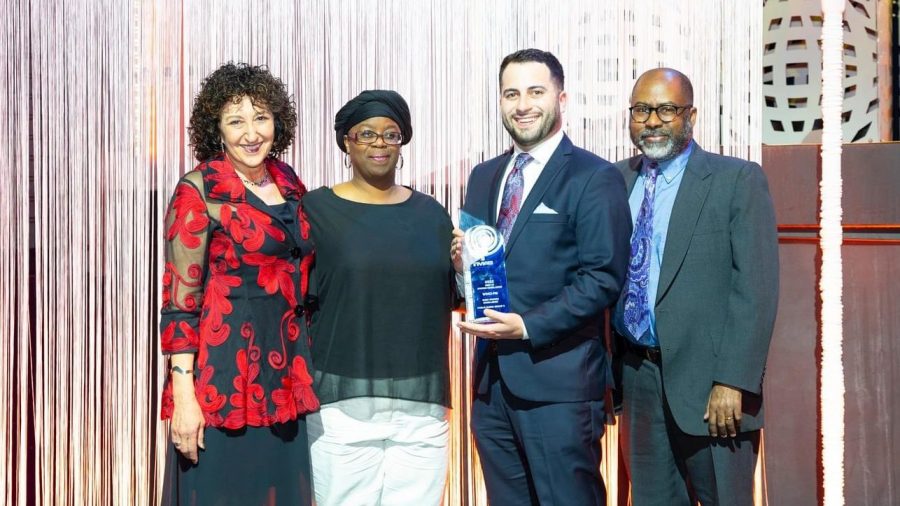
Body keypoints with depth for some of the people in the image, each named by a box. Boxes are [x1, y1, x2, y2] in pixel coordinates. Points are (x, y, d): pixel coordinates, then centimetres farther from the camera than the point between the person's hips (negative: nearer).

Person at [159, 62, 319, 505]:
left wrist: (303, 372, 13)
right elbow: (179, 299, -12)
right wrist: (183, 393, -19)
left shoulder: (290, 185, 9)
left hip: (285, 371, 6)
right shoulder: (198, 191, -8)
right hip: (222, 373, -6)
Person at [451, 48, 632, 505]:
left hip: (558, 381, -6)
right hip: (492, 379, 6)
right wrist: (461, 266, -4)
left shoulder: (595, 178, -5)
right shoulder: (483, 177, 15)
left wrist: (529, 326, -19)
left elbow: (603, 277, -12)